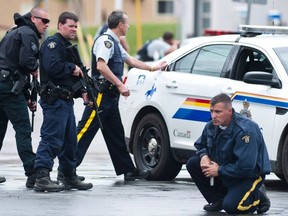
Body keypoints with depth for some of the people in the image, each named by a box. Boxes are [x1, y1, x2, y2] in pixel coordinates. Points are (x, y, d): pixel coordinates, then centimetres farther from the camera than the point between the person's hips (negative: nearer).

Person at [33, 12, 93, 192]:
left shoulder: (68, 47, 23)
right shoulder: (52, 43, -9)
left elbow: (74, 75, 28)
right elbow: (52, 67, -25)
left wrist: (82, 92, 13)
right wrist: (72, 68, -12)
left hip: (66, 100, 10)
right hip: (54, 101, -10)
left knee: (70, 141, 14)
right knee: (52, 139, -14)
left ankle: (70, 177, 21)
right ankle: (42, 178, -16)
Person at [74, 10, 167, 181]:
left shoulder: (115, 43, 20)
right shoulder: (105, 41, -12)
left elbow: (130, 60, 37)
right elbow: (101, 66, -25)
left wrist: (152, 68, 48)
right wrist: (120, 85, -25)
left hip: (110, 96, 10)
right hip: (101, 94, -10)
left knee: (116, 134, 13)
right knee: (86, 131, -14)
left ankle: (129, 170, 18)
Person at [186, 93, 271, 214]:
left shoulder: (245, 130, -29)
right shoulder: (212, 126, -3)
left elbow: (245, 167, -32)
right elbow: (200, 144, 19)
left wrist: (219, 170, -21)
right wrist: (204, 156, -7)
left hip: (250, 175, -8)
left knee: (230, 206, -28)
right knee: (192, 164, -5)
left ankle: (258, 197, 5)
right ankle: (219, 200, 4)